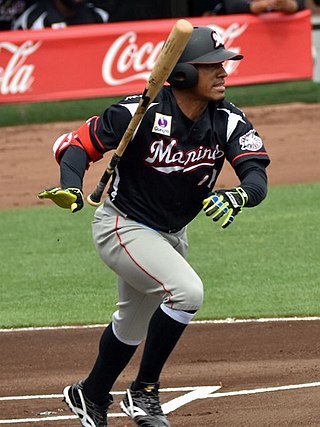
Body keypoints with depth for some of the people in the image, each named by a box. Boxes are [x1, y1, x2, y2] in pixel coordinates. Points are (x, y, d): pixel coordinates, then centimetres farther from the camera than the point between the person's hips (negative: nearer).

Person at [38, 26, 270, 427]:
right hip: (122, 226, -7)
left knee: (134, 324, 23)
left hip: (171, 235, 7)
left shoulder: (228, 121, -13)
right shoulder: (141, 114, -26)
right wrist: (70, 187, -37)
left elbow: (257, 175, -23)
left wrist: (238, 195, -46)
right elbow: (77, 142, -19)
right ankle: (143, 393, -13)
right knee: (186, 290, -27)